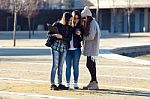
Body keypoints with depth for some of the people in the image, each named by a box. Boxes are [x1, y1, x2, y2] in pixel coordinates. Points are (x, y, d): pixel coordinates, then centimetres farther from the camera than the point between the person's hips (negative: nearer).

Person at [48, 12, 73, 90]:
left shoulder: (69, 28, 7)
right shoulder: (56, 24, -2)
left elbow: (69, 39, -3)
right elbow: (49, 34, 0)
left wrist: (61, 37, -19)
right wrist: (54, 35, -20)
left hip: (64, 48, 4)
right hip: (56, 47, -4)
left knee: (60, 66, 6)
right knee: (55, 65, -7)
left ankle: (60, 84, 10)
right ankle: (52, 84, -6)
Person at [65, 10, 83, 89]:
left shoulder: (80, 27, 3)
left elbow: (81, 39, 6)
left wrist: (79, 34, -13)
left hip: (76, 49, 0)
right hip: (68, 49, 0)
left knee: (75, 66, 3)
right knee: (68, 66, 5)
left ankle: (76, 83, 10)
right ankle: (67, 83, 10)